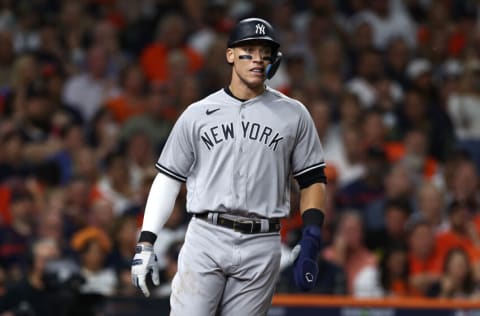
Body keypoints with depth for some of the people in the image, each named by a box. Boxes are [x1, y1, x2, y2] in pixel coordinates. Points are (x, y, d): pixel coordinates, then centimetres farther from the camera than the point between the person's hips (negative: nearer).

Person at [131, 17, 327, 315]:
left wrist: (311, 239, -3)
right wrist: (146, 243, 0)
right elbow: (168, 179, 9)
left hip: (261, 246, 0)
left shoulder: (293, 114, 8)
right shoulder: (198, 114, 7)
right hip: (205, 240, 0)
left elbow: (313, 180, 10)